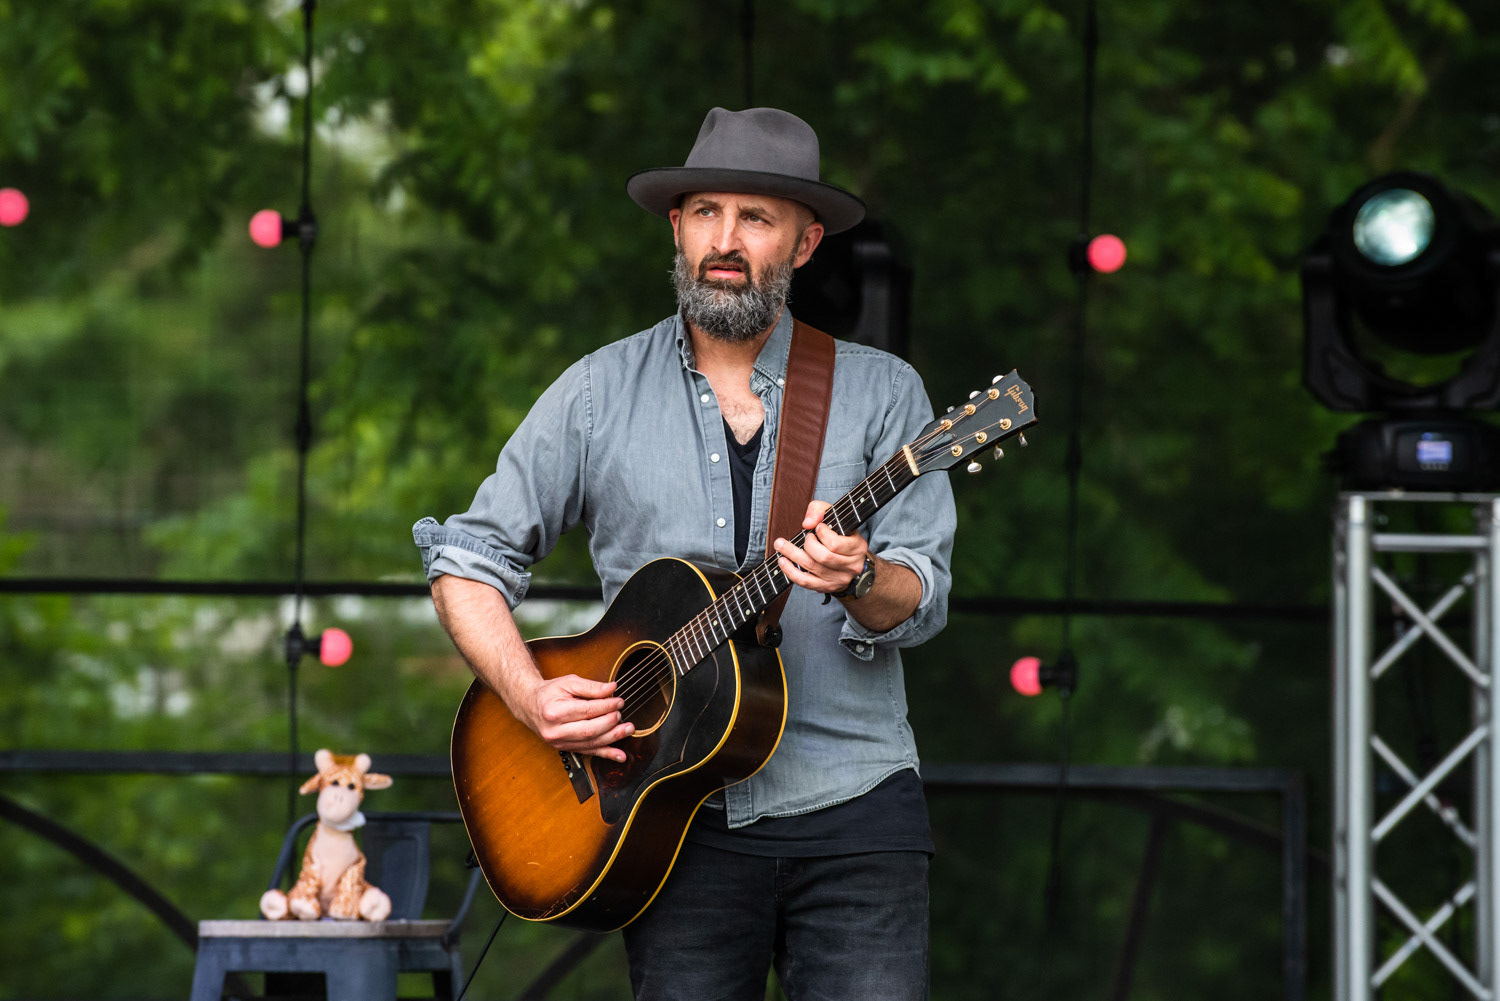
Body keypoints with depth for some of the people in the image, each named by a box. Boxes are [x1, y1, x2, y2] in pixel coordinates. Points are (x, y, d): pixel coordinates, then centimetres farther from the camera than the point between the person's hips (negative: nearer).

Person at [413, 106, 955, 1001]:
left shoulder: (880, 392, 5)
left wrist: (858, 583, -24)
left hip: (853, 810, -1)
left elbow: (919, 601, -1)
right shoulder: (602, 392, 8)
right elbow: (467, 560, 10)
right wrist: (530, 695, -5)